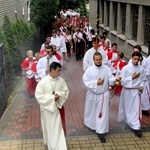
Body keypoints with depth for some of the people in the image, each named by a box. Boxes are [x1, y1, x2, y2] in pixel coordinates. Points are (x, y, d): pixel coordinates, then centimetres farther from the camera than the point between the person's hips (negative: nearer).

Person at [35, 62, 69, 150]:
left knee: (58, 127, 7)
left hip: (57, 107, 2)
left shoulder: (61, 80, -7)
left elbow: (66, 91, 3)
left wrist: (59, 95, -19)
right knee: (48, 127, 13)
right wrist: (52, 97, -23)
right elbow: (39, 96, -16)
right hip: (46, 108, -2)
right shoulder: (43, 82, -19)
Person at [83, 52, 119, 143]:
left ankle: (101, 132, 5)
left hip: (103, 95, 0)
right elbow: (86, 82, -15)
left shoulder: (107, 69, -6)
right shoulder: (89, 70, -11)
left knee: (103, 113, -2)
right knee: (91, 112, 19)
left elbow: (110, 80, -7)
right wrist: (96, 82, -22)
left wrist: (115, 79, -28)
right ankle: (91, 124, 47)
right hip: (92, 95, 0)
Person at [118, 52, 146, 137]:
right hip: (127, 90, -1)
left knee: (136, 109, -3)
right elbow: (122, 80, -13)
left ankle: (136, 127, 0)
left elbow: (143, 80, 7)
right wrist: (132, 77, -21)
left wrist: (141, 86, -11)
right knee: (127, 107, 15)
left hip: (136, 91, 1)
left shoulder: (141, 69, -3)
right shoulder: (126, 68, -12)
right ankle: (127, 120, 40)